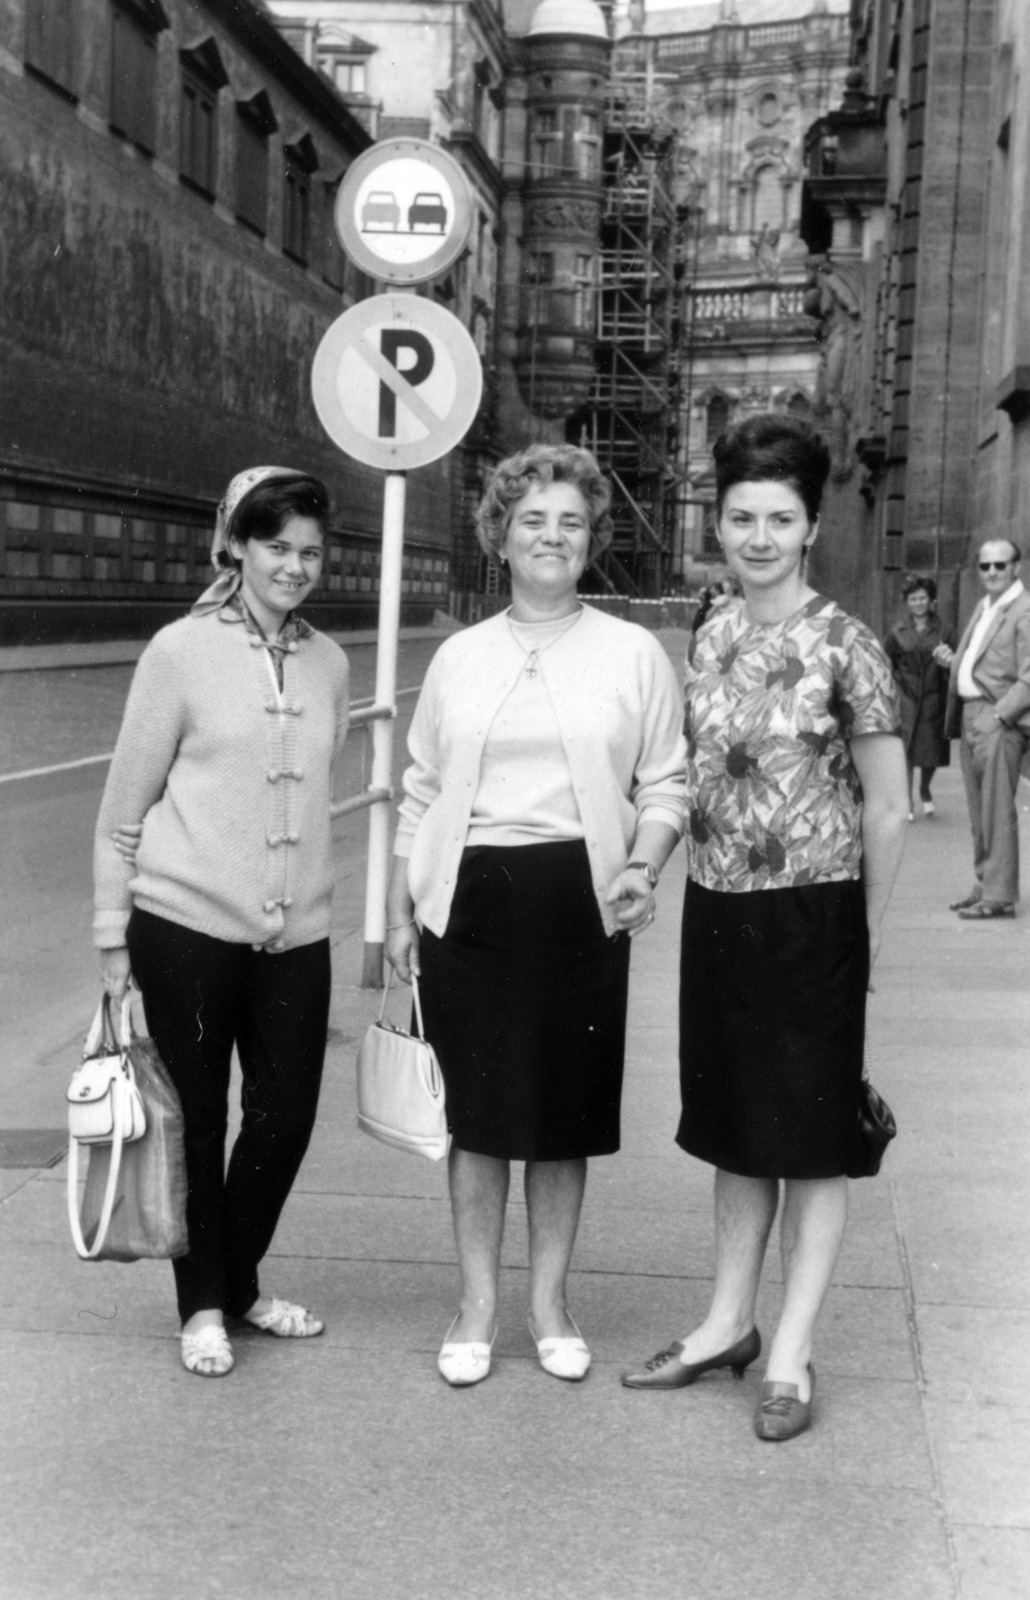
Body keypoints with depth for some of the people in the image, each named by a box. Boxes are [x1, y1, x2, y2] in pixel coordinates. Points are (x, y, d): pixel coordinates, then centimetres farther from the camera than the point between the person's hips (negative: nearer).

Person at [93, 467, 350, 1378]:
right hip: (187, 925, -4)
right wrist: (113, 934, -3)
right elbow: (124, 806, -3)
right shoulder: (182, 652, -6)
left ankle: (241, 1284, 31)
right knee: (197, 1119, 7)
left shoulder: (329, 662, 6)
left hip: (296, 932, 4)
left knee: (287, 1115, 8)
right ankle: (202, 1306, 24)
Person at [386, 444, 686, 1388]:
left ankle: (550, 1301, 22)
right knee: (477, 1110, 6)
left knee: (566, 1110, 7)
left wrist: (642, 866, -14)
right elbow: (420, 793, 12)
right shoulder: (460, 657, 8)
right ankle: (478, 1303, 19)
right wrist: (399, 909, 8)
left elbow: (665, 786, 4)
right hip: (469, 902, 1)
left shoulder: (635, 654, 3)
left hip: (579, 905, -1)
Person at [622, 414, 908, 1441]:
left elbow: (886, 809, -8)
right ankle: (729, 1323, 28)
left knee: (810, 1136, 5)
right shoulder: (711, 642, 5)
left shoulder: (844, 647, -12)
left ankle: (790, 1353, 13)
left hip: (809, 920, -6)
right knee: (733, 1128, 15)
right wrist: (705, 895, 10)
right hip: (715, 911, 6)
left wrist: (863, 933, -2)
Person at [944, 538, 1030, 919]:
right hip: (969, 712, 9)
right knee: (979, 812, 14)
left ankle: (999, 895, -5)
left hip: (999, 720, -9)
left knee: (997, 811, -8)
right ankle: (984, 884, 22)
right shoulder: (983, 607, 18)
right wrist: (953, 660, 7)